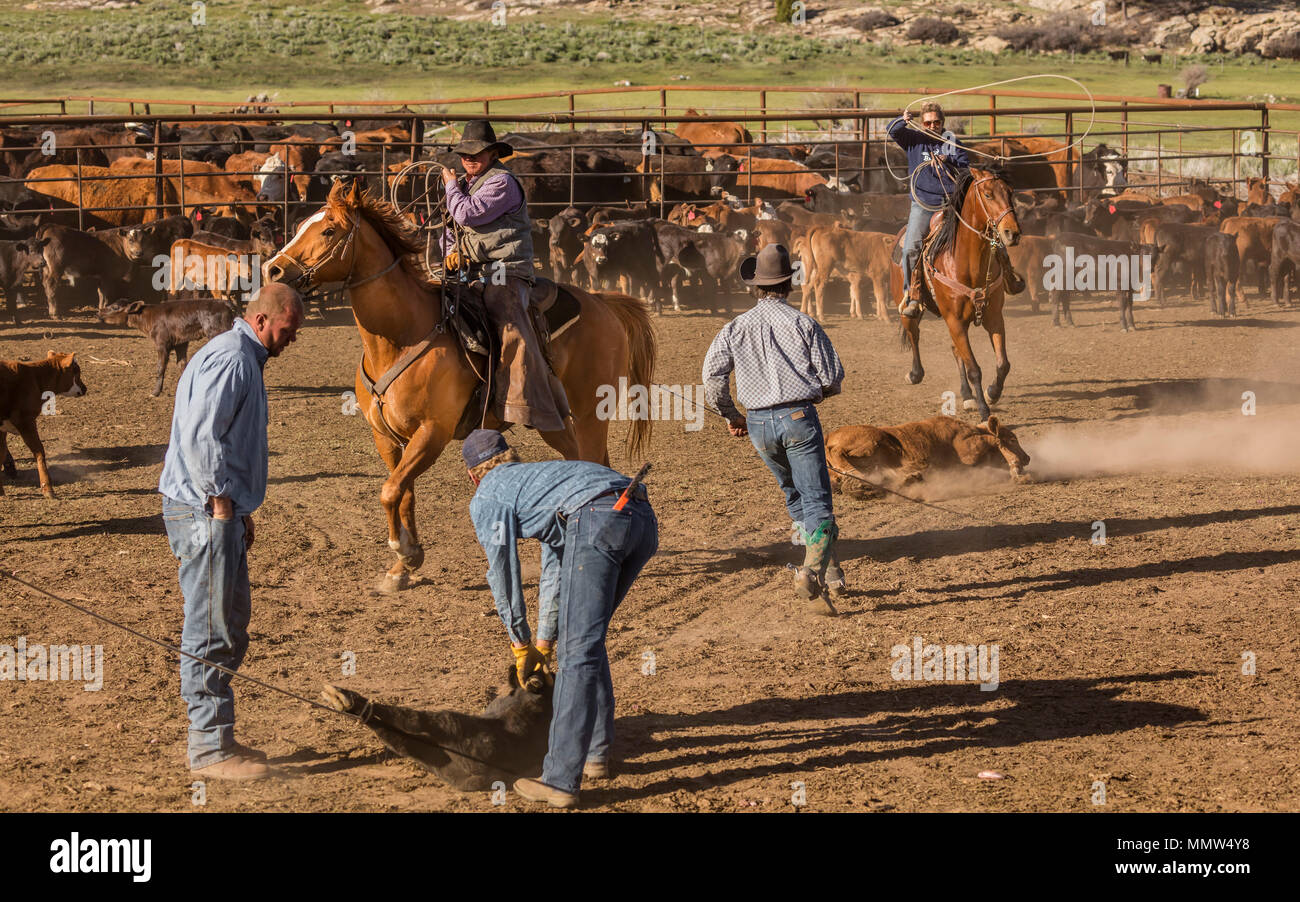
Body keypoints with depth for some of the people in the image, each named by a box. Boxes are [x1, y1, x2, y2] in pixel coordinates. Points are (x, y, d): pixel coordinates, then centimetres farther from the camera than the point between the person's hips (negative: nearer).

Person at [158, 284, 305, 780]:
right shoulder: (230, 359, -16)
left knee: (231, 624, 16)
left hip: (222, 511, 11)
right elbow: (200, 437, -24)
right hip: (203, 513, -11)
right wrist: (220, 501, -19)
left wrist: (241, 509, 21)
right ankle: (210, 748, -3)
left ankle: (217, 738, 23)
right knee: (210, 630, -7)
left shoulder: (246, 359, 18)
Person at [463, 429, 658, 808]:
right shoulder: (537, 476, 42)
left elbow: (503, 576, 22)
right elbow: (553, 573, 47)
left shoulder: (486, 498, 21)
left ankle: (560, 780, -12)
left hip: (597, 520, -7)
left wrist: (520, 645, 34)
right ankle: (595, 752, 27)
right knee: (585, 638, 24)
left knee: (578, 652, -9)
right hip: (644, 519, 7)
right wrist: (543, 642, 52)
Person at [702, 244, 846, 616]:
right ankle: (814, 573, -25)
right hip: (799, 418, -4)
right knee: (816, 500, -4)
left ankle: (830, 574, 25)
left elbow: (712, 377, -2)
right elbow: (833, 379, -3)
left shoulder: (736, 328, 5)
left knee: (795, 494, 21)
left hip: (759, 424, 4)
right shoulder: (803, 324, -3)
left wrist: (731, 415, 13)